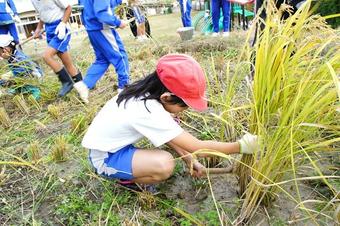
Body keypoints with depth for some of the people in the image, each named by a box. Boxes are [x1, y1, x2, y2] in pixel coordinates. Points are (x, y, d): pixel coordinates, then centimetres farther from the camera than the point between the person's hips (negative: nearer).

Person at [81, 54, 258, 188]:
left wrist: (189, 159, -1)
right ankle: (128, 179, 1)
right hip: (105, 158, -8)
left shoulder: (146, 92, -8)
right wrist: (241, 146, -19)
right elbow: (197, 147, -29)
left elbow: (169, 134, 4)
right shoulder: (151, 112, -34)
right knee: (165, 164, -30)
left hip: (113, 142, 8)